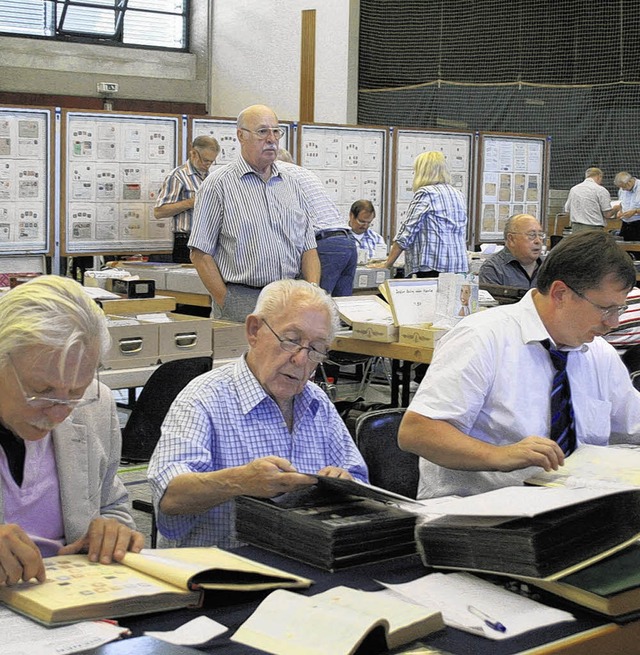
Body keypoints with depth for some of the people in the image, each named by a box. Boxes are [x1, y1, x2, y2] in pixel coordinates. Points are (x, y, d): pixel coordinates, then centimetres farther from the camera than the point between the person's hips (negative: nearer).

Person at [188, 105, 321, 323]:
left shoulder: (291, 184, 18)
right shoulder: (219, 184, 1)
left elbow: (308, 248, 18)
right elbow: (200, 254, -2)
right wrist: (227, 303, -9)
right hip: (242, 302, -4)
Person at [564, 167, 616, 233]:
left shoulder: (573, 189, 10)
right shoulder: (600, 190, -6)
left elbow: (567, 211, 15)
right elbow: (608, 214, -8)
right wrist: (615, 209, 13)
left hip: (576, 228, 6)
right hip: (594, 229, -5)